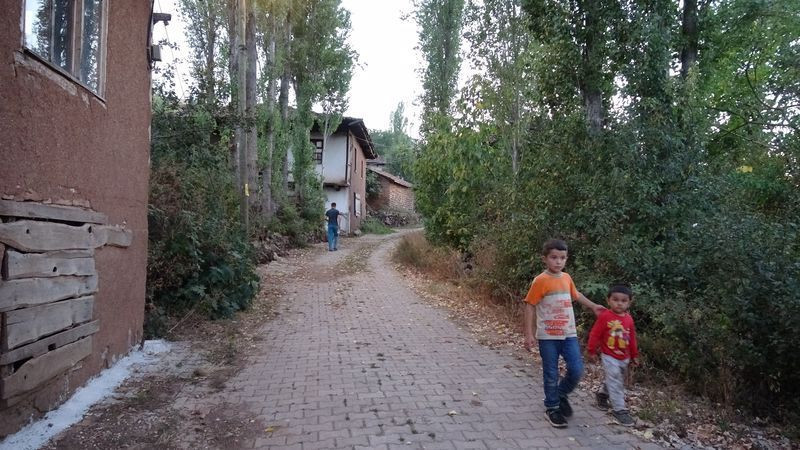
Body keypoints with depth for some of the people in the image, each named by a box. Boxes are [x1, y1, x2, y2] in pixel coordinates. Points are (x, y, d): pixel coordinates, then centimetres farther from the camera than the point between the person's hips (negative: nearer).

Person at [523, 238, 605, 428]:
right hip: (548, 336, -5)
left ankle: (561, 394, 29)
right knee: (551, 375, 5)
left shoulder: (566, 278, 5)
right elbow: (530, 306, -11)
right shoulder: (540, 281, -14)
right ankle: (552, 408, 23)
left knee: (576, 370, 2)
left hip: (569, 334, 5)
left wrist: (593, 306, 31)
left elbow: (575, 295, 26)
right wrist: (528, 334, -13)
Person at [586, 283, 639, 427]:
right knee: (615, 382, -8)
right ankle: (619, 410, -2)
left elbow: (632, 338, 13)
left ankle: (602, 394, 43)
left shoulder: (629, 319, 2)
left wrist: (634, 355, 19)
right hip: (609, 357, -6)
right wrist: (591, 351, -6)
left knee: (619, 381, 20)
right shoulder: (605, 316, -14)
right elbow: (595, 334, -9)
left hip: (624, 357, 6)